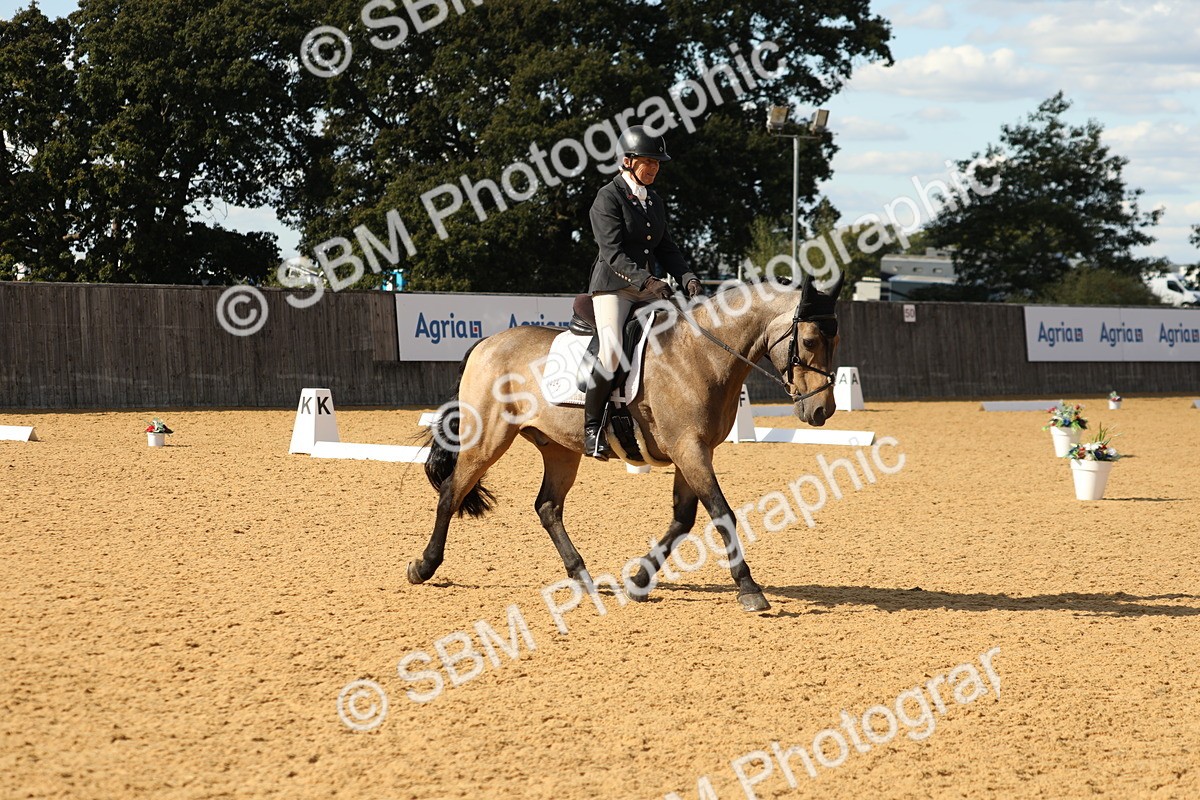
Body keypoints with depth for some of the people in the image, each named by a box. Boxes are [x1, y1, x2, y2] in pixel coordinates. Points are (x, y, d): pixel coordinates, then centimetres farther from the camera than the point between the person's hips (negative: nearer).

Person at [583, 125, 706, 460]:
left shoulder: (654, 201, 17)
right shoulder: (609, 197, -7)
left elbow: (666, 248, 16)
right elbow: (613, 253, -16)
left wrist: (687, 278, -2)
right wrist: (647, 281, -27)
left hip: (649, 289, 8)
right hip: (613, 285, -7)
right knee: (611, 352, -24)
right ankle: (592, 428, -16)